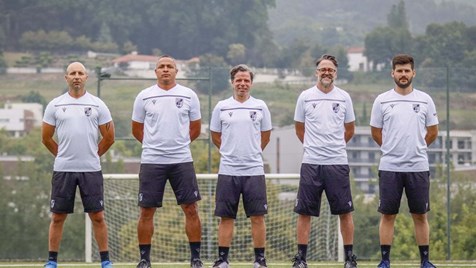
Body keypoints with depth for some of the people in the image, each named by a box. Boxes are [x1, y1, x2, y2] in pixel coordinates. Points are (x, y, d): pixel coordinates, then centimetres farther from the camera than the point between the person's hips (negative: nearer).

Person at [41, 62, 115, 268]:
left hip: (91, 169, -1)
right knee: (57, 216, 3)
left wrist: (93, 155, 11)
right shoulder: (55, 105, 4)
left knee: (97, 216, 0)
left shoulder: (97, 105, 3)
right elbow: (46, 138, 12)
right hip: (62, 169, 1)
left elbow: (109, 137, 9)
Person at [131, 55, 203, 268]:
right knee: (147, 211, 0)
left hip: (182, 160, 0)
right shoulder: (144, 97, 3)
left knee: (191, 209, -2)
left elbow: (195, 129, 13)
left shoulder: (189, 95, 4)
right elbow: (136, 130, 13)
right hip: (151, 161, 0)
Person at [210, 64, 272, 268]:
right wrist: (231, 151, 12)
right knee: (226, 217, 2)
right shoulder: (221, 107, 5)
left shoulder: (260, 107, 5)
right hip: (228, 170, 0)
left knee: (257, 217, -2)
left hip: (254, 170, 0)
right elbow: (215, 137, 15)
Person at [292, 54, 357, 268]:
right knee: (304, 212, 0)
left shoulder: (344, 98, 5)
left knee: (345, 211, 1)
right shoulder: (305, 97, 3)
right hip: (311, 163, 0)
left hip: (337, 163, 0)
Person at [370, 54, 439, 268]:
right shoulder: (382, 101, 2)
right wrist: (393, 149, 11)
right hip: (389, 167, 0)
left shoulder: (425, 100, 4)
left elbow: (432, 132, 12)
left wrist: (415, 148, 12)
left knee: (420, 215, 5)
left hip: (418, 167, 0)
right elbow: (376, 132, 10)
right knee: (387, 215, 2)